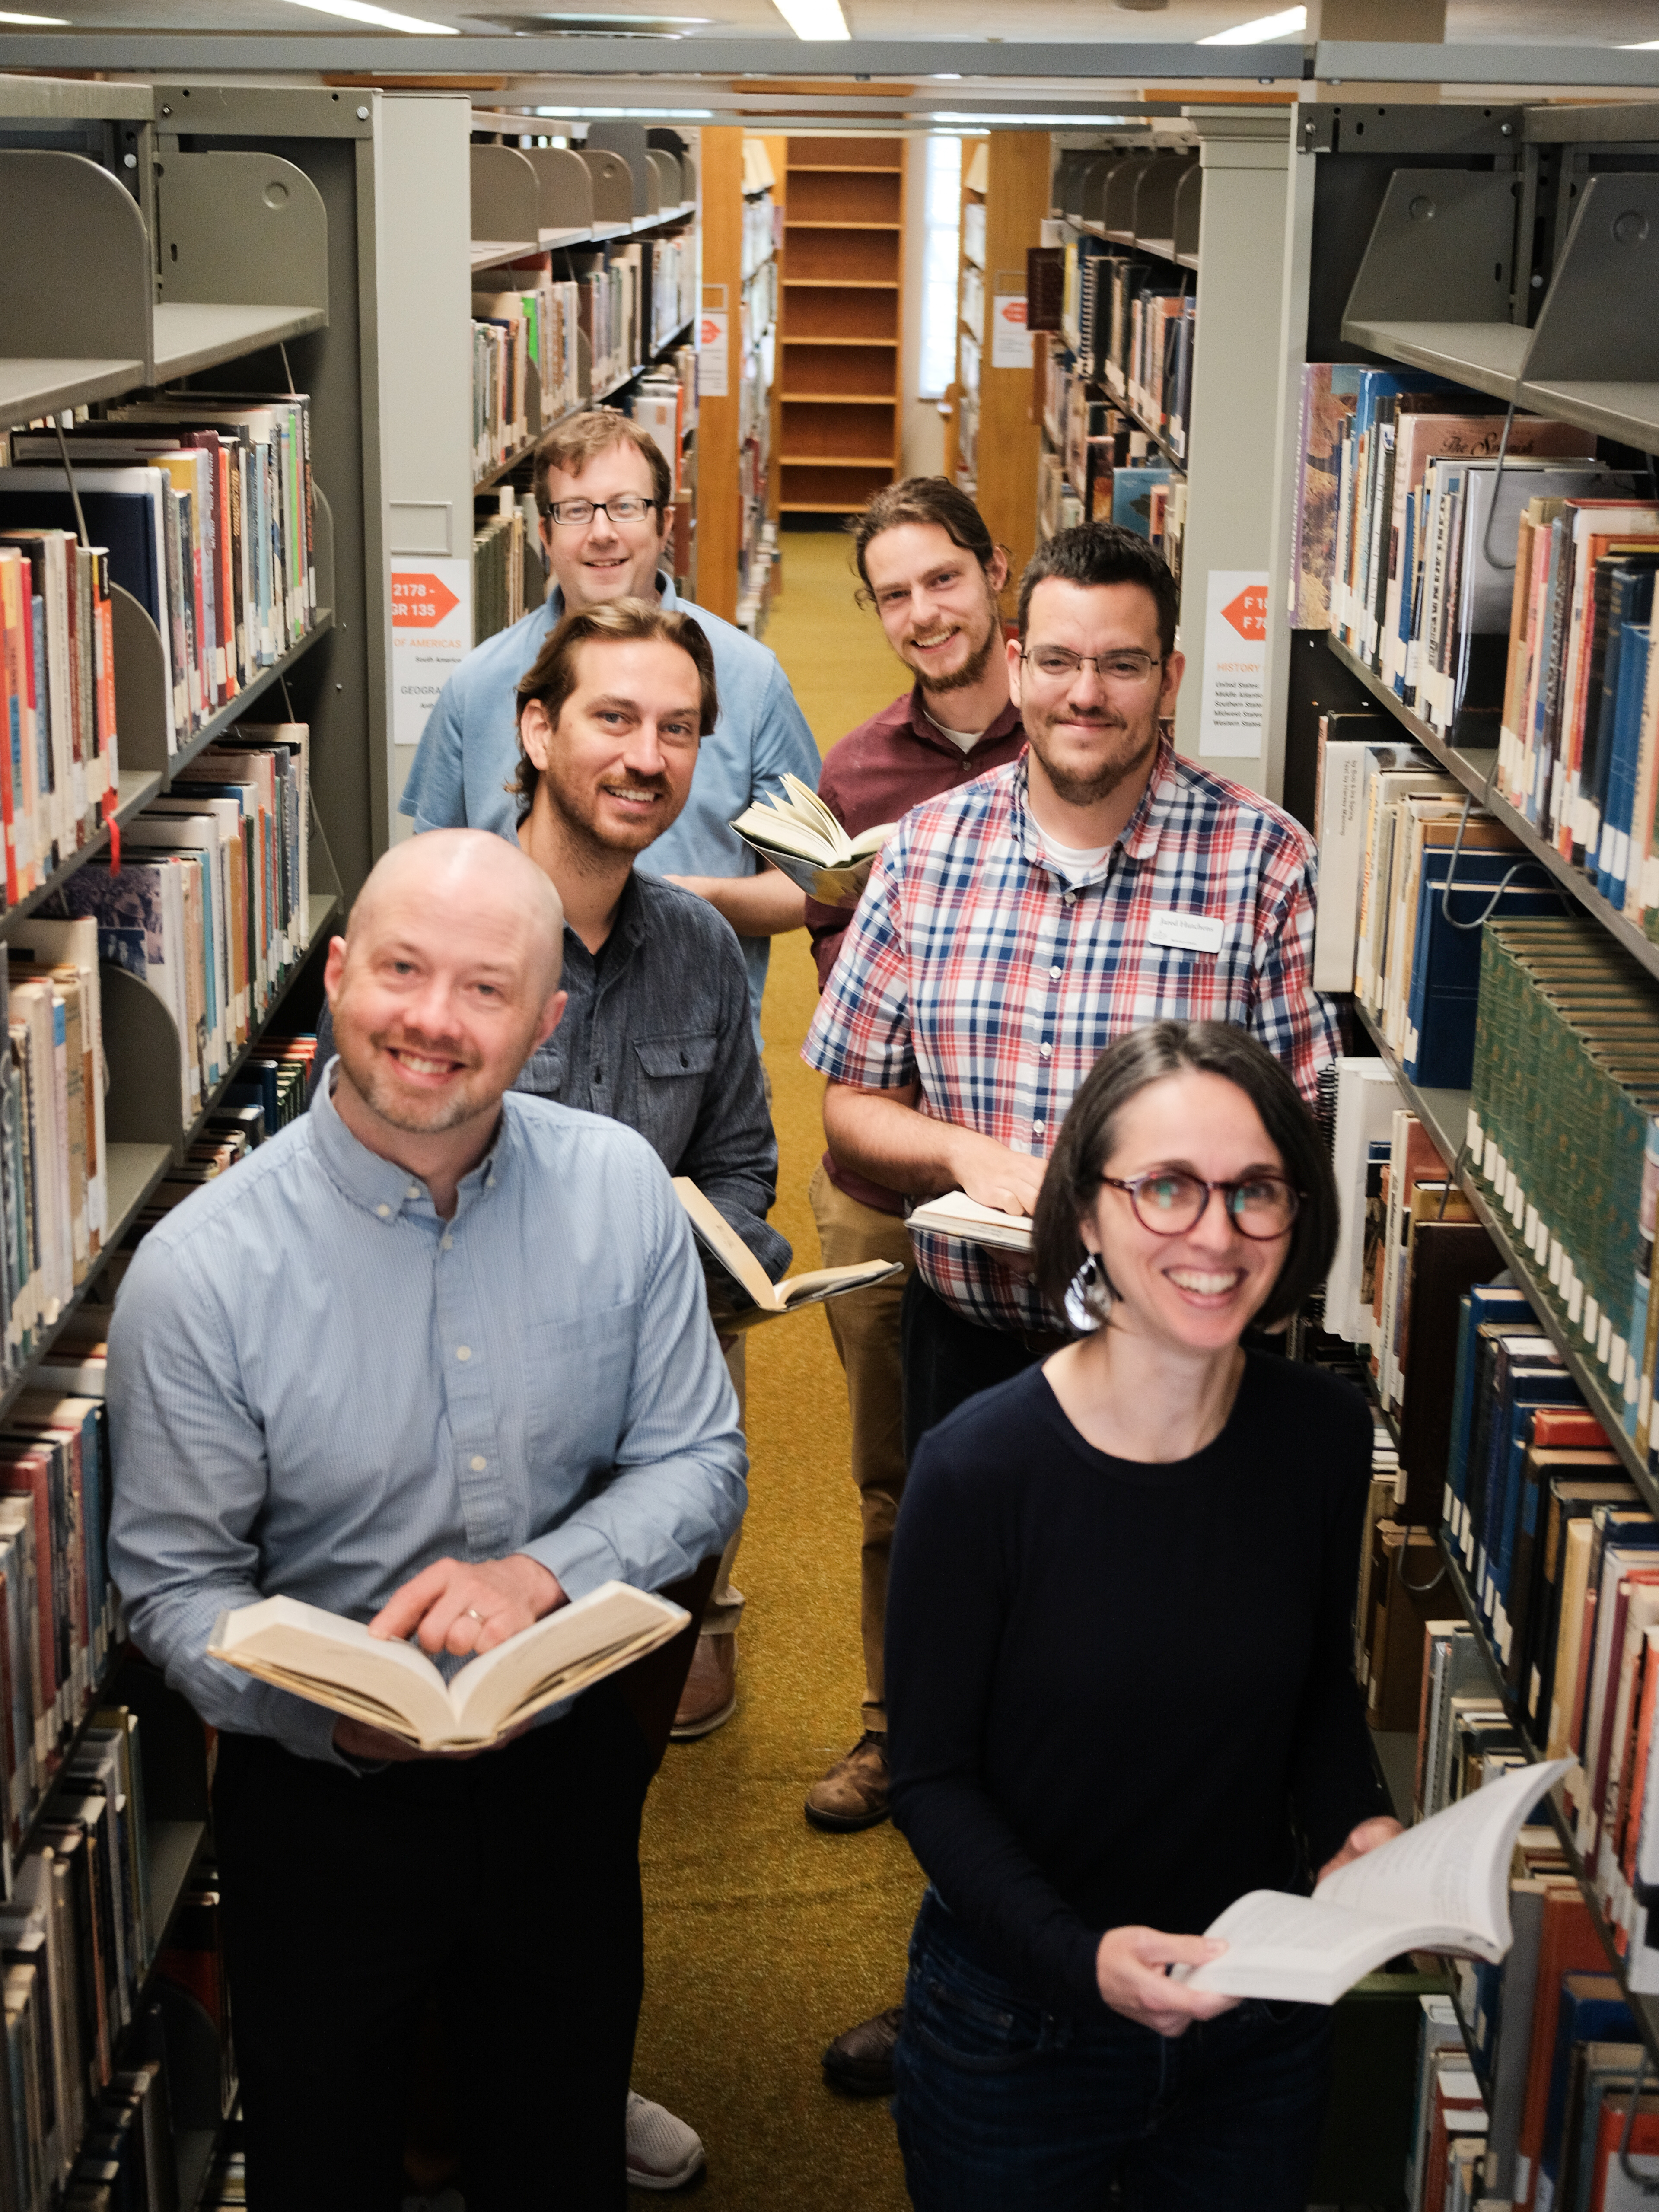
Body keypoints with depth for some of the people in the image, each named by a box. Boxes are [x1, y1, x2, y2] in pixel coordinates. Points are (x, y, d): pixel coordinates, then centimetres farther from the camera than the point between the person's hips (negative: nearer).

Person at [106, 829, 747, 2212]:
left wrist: (539, 1575, -22)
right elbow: (174, 1584, -11)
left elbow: (700, 1461, -4)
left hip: (567, 1776, 2)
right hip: (324, 1801, -2)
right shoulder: (202, 1270, -19)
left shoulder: (620, 1191, -10)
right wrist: (331, 1706, -30)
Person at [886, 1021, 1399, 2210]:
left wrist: (1360, 1823, -11)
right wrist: (1081, 1958, -27)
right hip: (1016, 2026, -3)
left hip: (1265, 2023, 4)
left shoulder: (1324, 1434, -9)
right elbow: (934, 1776, -14)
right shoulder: (979, 1468, -22)